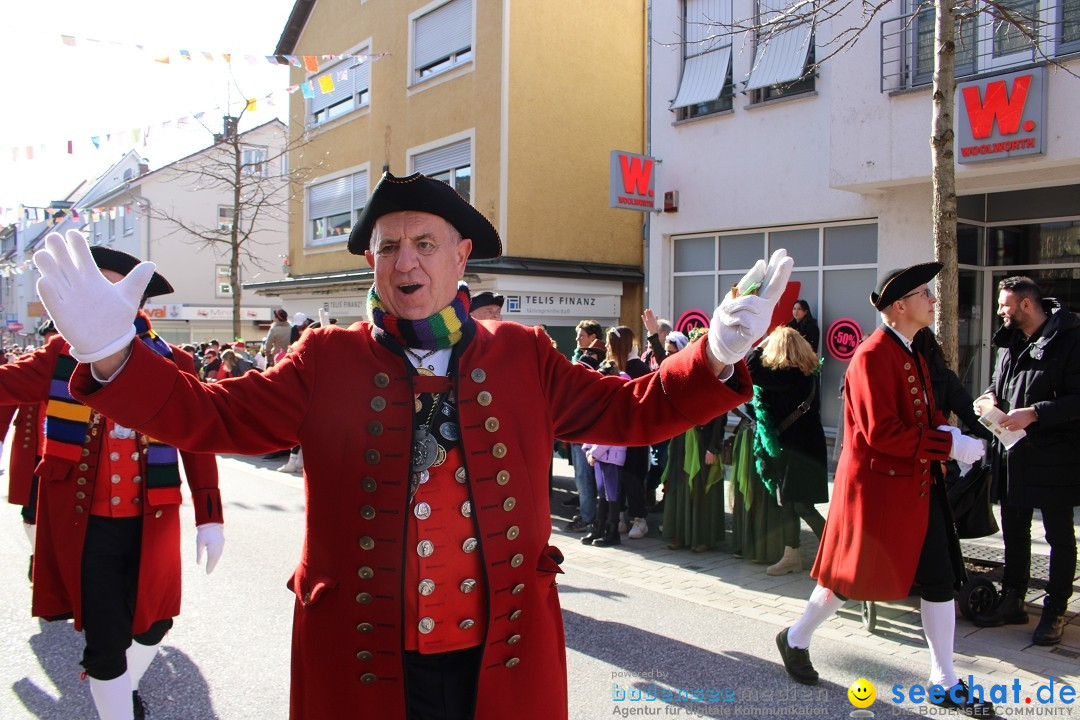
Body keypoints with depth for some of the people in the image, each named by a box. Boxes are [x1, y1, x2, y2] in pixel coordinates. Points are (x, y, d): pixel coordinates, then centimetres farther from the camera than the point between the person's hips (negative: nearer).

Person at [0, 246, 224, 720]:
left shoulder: (173, 364, -3)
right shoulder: (61, 356, -2)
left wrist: (209, 517, -4)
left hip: (151, 524, 1)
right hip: (83, 525, -1)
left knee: (152, 624, 18)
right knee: (106, 641, 4)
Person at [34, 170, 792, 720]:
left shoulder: (524, 356, 2)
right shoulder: (326, 360, -1)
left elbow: (630, 411, 2)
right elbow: (210, 415, -4)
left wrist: (715, 361, -14)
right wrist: (113, 357, -20)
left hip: (505, 657, 1)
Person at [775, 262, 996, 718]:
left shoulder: (912, 354, 12)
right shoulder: (873, 356, -19)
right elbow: (881, 432, -25)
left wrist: (954, 437, -3)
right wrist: (951, 445, -21)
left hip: (918, 487, 9)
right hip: (877, 487, -9)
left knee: (940, 579, 9)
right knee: (853, 577, 6)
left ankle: (944, 682, 22)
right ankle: (796, 639, 30)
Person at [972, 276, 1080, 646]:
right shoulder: (1010, 341, 9)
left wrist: (1034, 413, -25)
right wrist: (989, 398, 1)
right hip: (1012, 453, 8)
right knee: (1014, 531, 16)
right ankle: (1012, 601, 29)